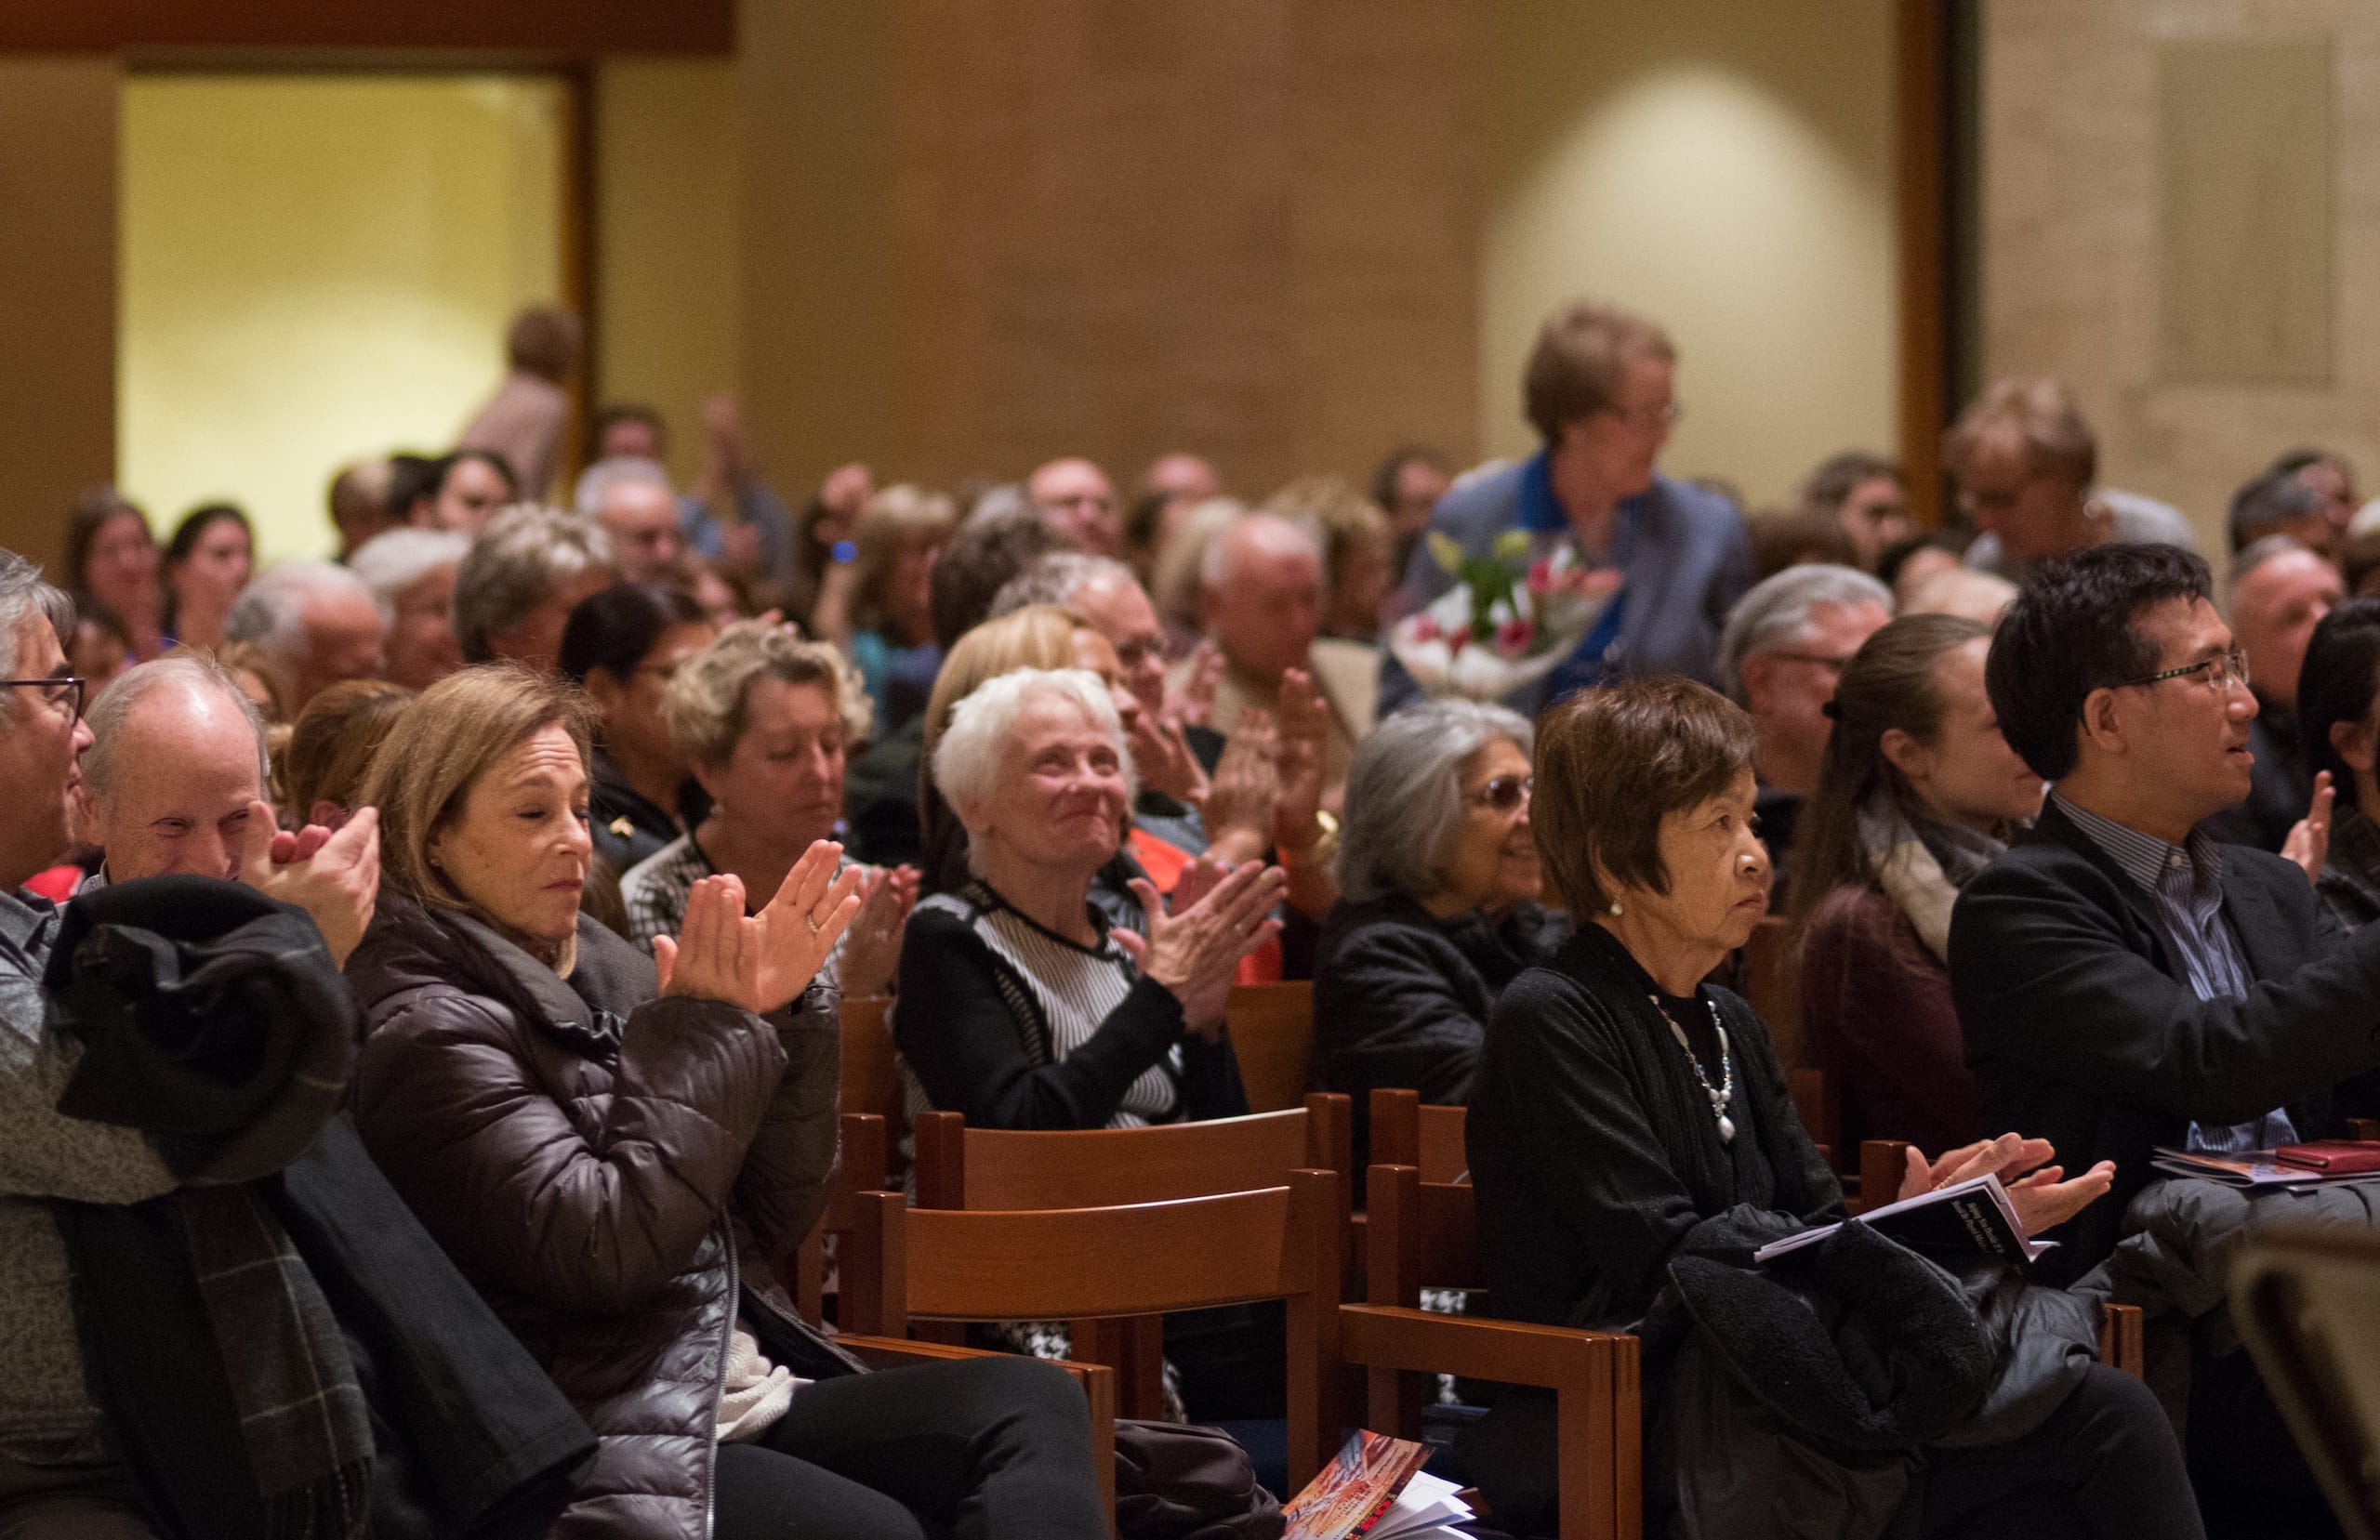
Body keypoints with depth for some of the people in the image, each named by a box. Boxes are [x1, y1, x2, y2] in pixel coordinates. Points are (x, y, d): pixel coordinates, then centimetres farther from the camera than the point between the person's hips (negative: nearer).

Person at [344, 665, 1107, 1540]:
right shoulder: (426, 1032, -8)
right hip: (614, 1451, -8)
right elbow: (607, 1251, -19)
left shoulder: (594, 968, 16)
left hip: (747, 1391, 8)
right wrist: (700, 1028, -10)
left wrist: (779, 1017, 3)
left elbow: (767, 1224, 17)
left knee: (1033, 1402, -15)